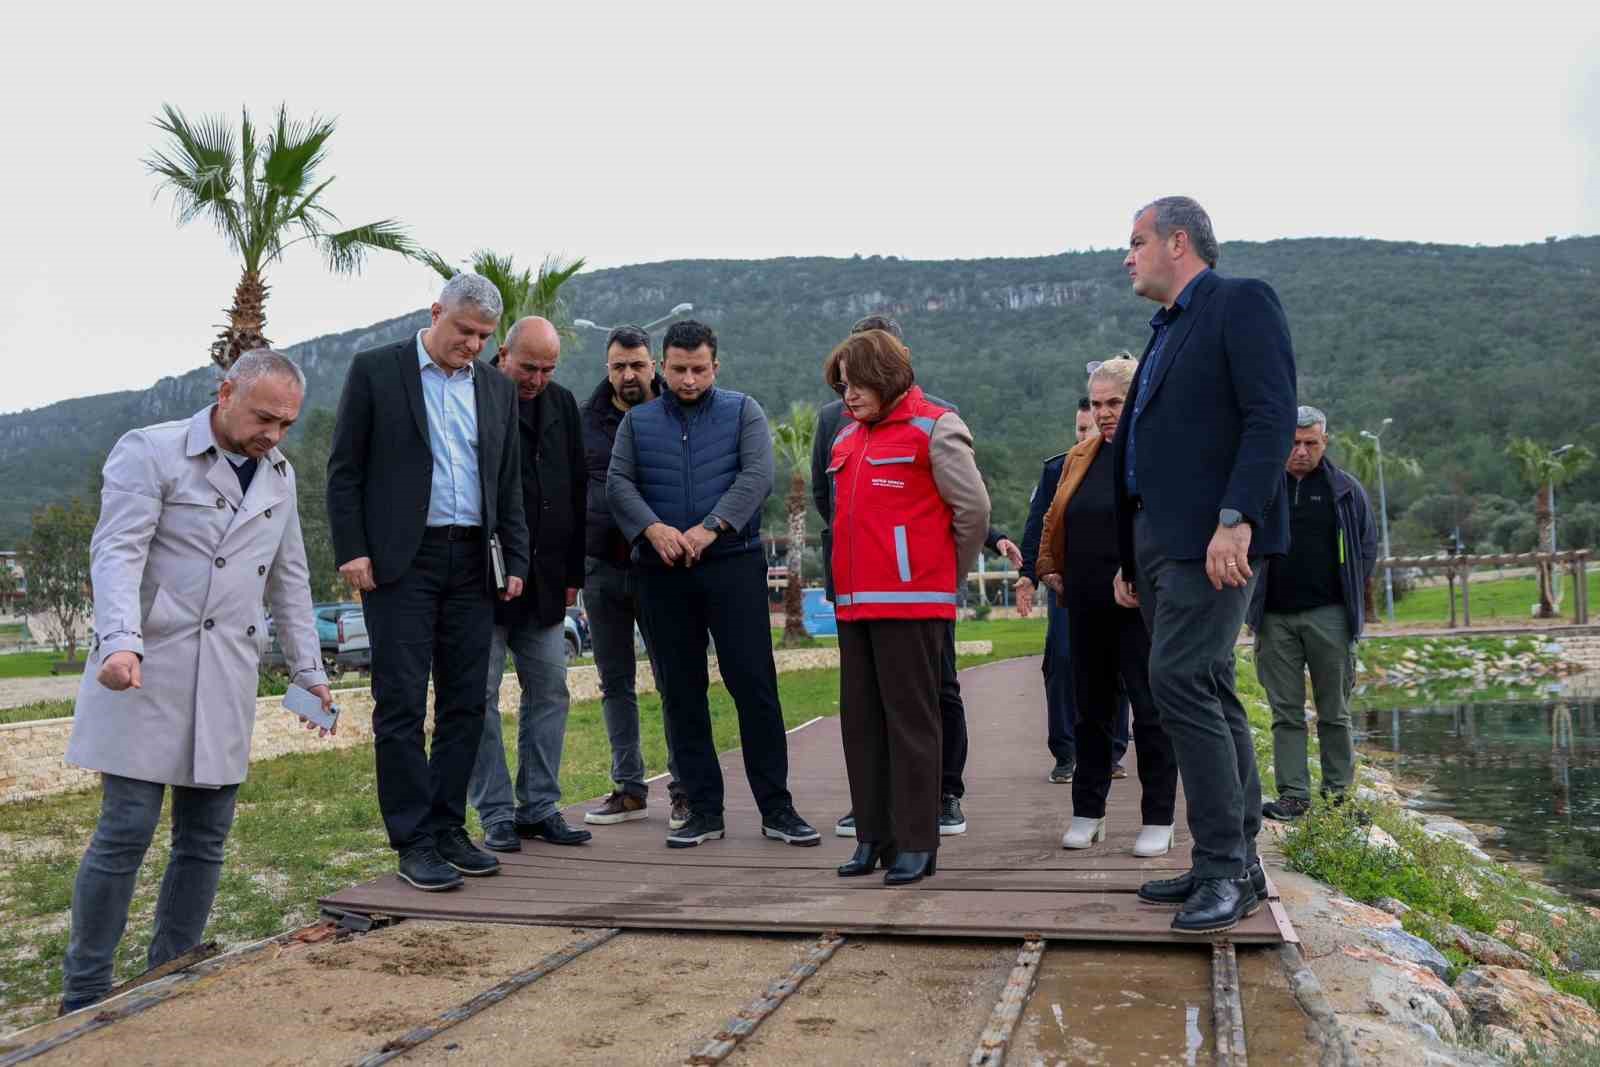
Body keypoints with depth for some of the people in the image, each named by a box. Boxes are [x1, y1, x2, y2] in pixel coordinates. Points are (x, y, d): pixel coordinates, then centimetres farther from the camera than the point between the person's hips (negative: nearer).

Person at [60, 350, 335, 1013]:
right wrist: (121, 642, -29)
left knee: (205, 837, 6)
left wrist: (308, 671, 17)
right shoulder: (148, 452, -3)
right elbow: (116, 553, -14)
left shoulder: (279, 475, 15)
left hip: (226, 682, 6)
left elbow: (289, 580, 20)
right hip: (147, 671, -5)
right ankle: (83, 998, 8)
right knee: (126, 830, -5)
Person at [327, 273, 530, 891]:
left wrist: (517, 561, 8)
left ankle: (448, 830, 16)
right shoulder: (375, 371, 1)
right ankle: (414, 843, 3)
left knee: (466, 702, 6)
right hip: (399, 561, -4)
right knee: (402, 704, -3)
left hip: (471, 563, 5)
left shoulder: (497, 389, 14)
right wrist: (351, 551, -8)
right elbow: (344, 470, 0)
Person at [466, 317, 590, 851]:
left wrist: (572, 572, 11)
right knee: (481, 696, 0)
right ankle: (496, 815, 9)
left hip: (544, 582, 6)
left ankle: (540, 807, 18)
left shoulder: (562, 405, 11)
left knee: (549, 691, 8)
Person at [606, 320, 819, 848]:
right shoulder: (637, 421, 14)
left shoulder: (743, 412, 7)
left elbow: (757, 475, -6)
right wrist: (652, 528, -15)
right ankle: (704, 810, 14)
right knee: (681, 693, 5)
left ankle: (776, 807, 5)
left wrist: (711, 528, -18)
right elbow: (618, 483, 3)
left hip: (733, 564, -2)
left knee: (754, 685, -4)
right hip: (661, 572, 3)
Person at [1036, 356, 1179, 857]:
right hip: (1087, 608, 6)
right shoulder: (1080, 457, 13)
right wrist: (1049, 568, 14)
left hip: (1143, 608, -6)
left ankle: (1158, 820, 12)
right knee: (1091, 709, 12)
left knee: (1151, 711, 2)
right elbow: (1055, 519, 22)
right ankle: (1088, 813, 22)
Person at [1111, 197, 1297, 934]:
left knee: (1181, 681, -16)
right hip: (1159, 541, 9)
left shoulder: (1242, 303, -2)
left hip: (1211, 537, -9)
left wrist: (1236, 519, -25)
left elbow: (1272, 417, -15)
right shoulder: (1166, 333, 23)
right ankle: (1235, 863, 15)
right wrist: (1129, 560, 20)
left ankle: (1225, 866, -7)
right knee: (1207, 692, 9)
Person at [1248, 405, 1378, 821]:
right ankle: (1293, 795, 6)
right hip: (1275, 618, 1)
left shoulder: (1346, 490, 5)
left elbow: (1367, 547, 11)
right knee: (1286, 712, 2)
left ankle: (1339, 793, 17)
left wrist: (1353, 600, 5)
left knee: (1334, 712, 7)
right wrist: (1252, 602, 7)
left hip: (1329, 616, -1)